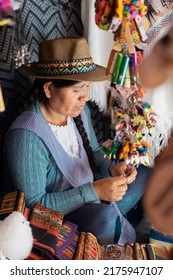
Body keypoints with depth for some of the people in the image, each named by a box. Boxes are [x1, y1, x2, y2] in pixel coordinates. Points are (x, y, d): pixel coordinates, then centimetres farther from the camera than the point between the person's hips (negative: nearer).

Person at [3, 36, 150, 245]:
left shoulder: (79, 111, -6)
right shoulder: (27, 138, -30)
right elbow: (33, 204, -27)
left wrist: (111, 168, -12)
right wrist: (94, 191, -30)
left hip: (95, 200, 8)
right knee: (105, 216, -35)